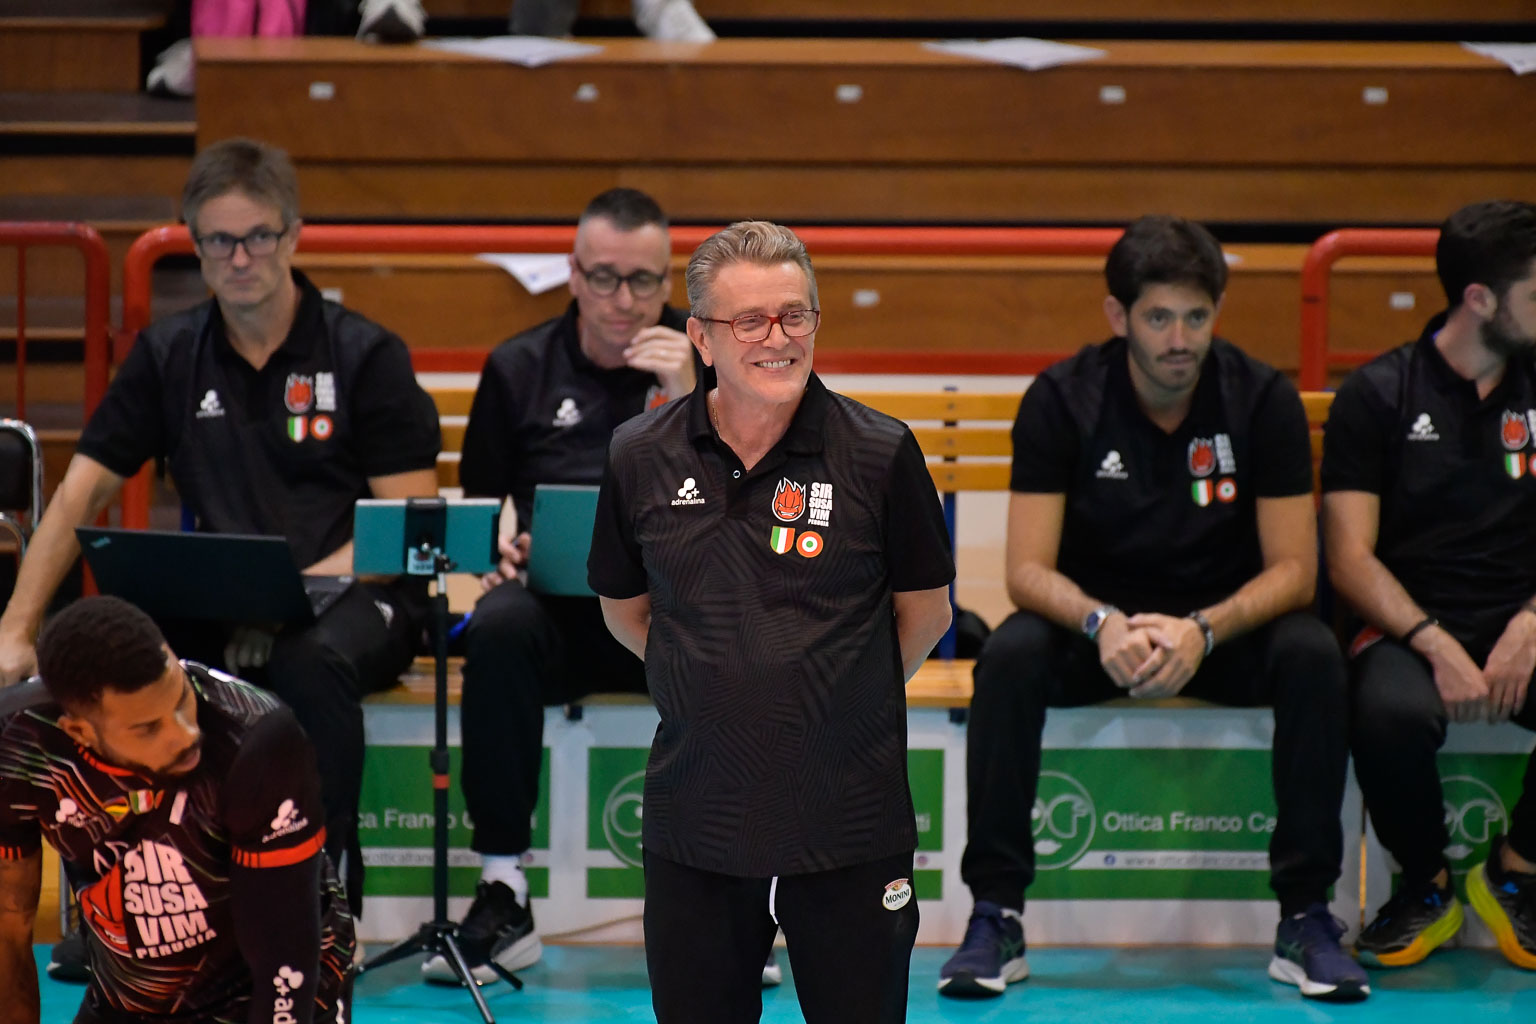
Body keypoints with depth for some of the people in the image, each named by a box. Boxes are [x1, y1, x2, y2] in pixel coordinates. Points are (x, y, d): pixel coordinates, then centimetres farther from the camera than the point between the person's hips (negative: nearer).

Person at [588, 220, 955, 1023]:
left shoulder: (881, 454, -6)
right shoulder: (639, 460, 0)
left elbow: (924, 611, 5)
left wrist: (843, 699, 9)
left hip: (850, 827, -2)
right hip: (693, 826, 2)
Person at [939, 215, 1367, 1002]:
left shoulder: (1263, 399, -11)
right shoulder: (1062, 399, -11)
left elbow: (1292, 569, -13)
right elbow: (1029, 569, -14)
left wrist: (1203, 632, -32)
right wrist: (1101, 624, -36)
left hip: (1228, 622, 0)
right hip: (1094, 619, 0)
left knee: (1313, 657, -31)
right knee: (1010, 656, -31)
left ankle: (1305, 919, -23)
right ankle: (995, 915, -25)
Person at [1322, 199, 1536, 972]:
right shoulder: (1378, 395, 3)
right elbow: (1349, 558, -3)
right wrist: (1437, 647, -18)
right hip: (1408, 627, -3)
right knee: (1390, 713, -38)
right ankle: (1426, 889, -7)